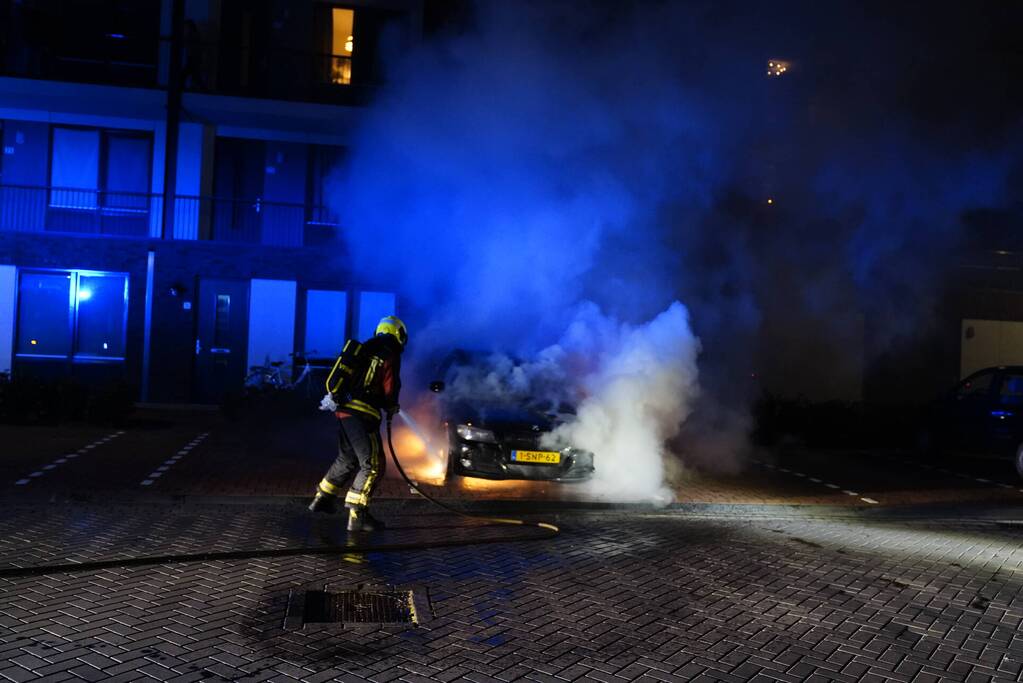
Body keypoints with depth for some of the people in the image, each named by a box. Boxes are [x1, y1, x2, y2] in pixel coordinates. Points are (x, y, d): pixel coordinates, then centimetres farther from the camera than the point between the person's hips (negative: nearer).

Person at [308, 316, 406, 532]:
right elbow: (390, 388, -10)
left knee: (347, 459, 25)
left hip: (344, 411, 9)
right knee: (373, 465, -5)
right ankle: (357, 514, -10)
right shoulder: (390, 356, -3)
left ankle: (322, 498, 35)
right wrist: (391, 408, 10)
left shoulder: (366, 350, 20)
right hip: (362, 415, -9)